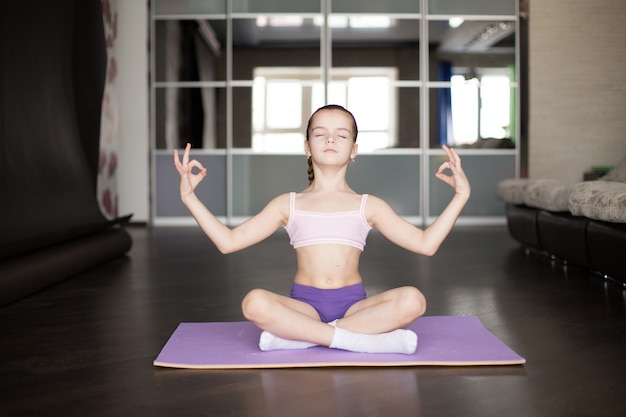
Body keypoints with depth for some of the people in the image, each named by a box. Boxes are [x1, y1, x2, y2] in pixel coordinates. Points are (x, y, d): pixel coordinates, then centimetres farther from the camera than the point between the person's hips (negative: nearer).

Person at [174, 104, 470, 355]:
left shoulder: (368, 206, 11)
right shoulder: (289, 204, 10)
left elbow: (426, 244, 7)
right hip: (303, 305, -1)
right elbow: (228, 241, 6)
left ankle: (296, 336, -25)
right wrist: (189, 197, 0)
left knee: (412, 300, -29)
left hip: (353, 304, 1)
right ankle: (367, 339, -29)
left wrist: (460, 196, 0)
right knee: (254, 302, -33)